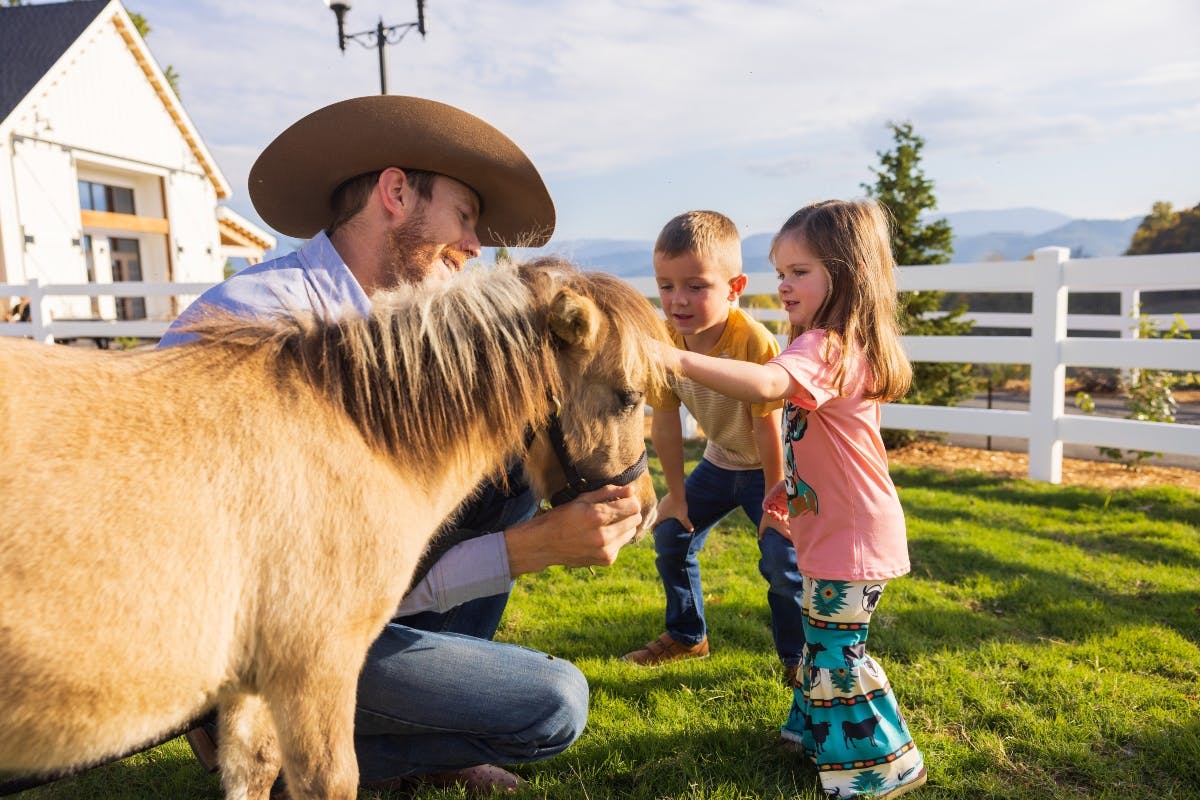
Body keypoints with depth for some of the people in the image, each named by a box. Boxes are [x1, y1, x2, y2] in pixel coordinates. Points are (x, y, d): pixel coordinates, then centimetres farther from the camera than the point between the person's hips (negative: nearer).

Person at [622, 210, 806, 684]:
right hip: (720, 460, 6)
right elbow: (665, 422, -10)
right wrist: (677, 494, -3)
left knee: (782, 559, -15)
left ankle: (796, 655, 11)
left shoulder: (753, 342, -34)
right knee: (671, 535, 6)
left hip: (772, 464, -5)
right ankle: (686, 636, 27)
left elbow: (767, 427, -26)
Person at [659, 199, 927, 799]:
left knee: (836, 650, 2)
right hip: (832, 531, 11)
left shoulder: (825, 349, -23)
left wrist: (679, 359, -50)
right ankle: (818, 731, 40)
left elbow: (767, 384, -44)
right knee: (824, 637, 22)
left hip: (851, 539, -11)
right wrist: (791, 487, 15)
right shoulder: (842, 347, 11)